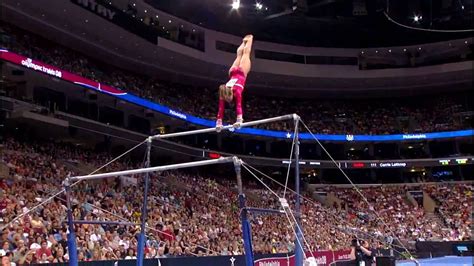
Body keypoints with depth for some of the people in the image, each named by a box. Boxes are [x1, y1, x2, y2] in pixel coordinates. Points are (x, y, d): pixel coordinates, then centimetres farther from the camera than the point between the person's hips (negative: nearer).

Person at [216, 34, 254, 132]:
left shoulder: (236, 90, -41)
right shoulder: (223, 92, -31)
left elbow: (239, 105, -50)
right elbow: (221, 108, -32)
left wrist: (239, 120, -59)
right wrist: (219, 122, -39)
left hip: (241, 72, -3)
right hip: (233, 72, 3)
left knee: (246, 52, 23)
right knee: (239, 54, 30)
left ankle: (249, 38, 48)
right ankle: (244, 41, 58)